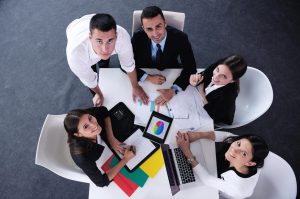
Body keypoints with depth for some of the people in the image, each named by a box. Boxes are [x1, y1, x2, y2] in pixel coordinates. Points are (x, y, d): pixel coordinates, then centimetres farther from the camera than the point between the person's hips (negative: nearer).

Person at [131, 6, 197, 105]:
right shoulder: (138, 37, -24)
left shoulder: (180, 38, -25)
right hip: (145, 74, -1)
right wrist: (148, 77, -30)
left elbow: (190, 68, -20)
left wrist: (173, 90, -34)